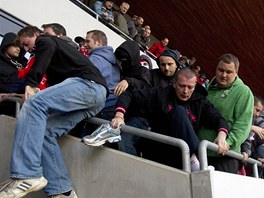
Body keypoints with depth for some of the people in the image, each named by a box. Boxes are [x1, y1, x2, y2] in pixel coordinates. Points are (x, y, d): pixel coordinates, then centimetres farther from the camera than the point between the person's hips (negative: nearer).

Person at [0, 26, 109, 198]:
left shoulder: (45, 40, 12)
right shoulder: (55, 46, 38)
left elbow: (48, 48, -13)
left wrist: (30, 84, -17)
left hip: (89, 84, -9)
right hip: (95, 96, 9)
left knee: (34, 102, -25)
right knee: (45, 131, -2)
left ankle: (27, 175, -32)